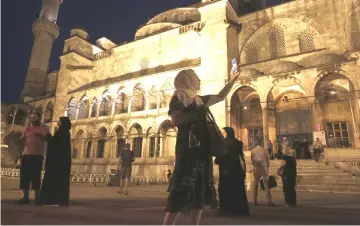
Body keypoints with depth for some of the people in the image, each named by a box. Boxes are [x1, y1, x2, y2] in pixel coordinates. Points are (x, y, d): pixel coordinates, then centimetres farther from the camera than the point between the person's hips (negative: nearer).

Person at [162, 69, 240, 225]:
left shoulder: (199, 100, 19)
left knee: (200, 192, 8)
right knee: (181, 192, -13)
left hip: (201, 151, 8)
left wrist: (233, 79, 32)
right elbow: (176, 121, -16)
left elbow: (221, 96, 31)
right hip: (187, 150, -8)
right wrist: (197, 113, -12)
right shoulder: (178, 97, -1)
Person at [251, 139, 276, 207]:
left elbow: (252, 161, -3)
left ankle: (255, 200, 16)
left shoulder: (253, 151, -4)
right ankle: (269, 201, -1)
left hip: (256, 169, 2)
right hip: (264, 169, -1)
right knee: (266, 185, 1)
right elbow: (268, 161, 0)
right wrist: (267, 168, 14)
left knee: (255, 184, 13)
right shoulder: (265, 150, -7)